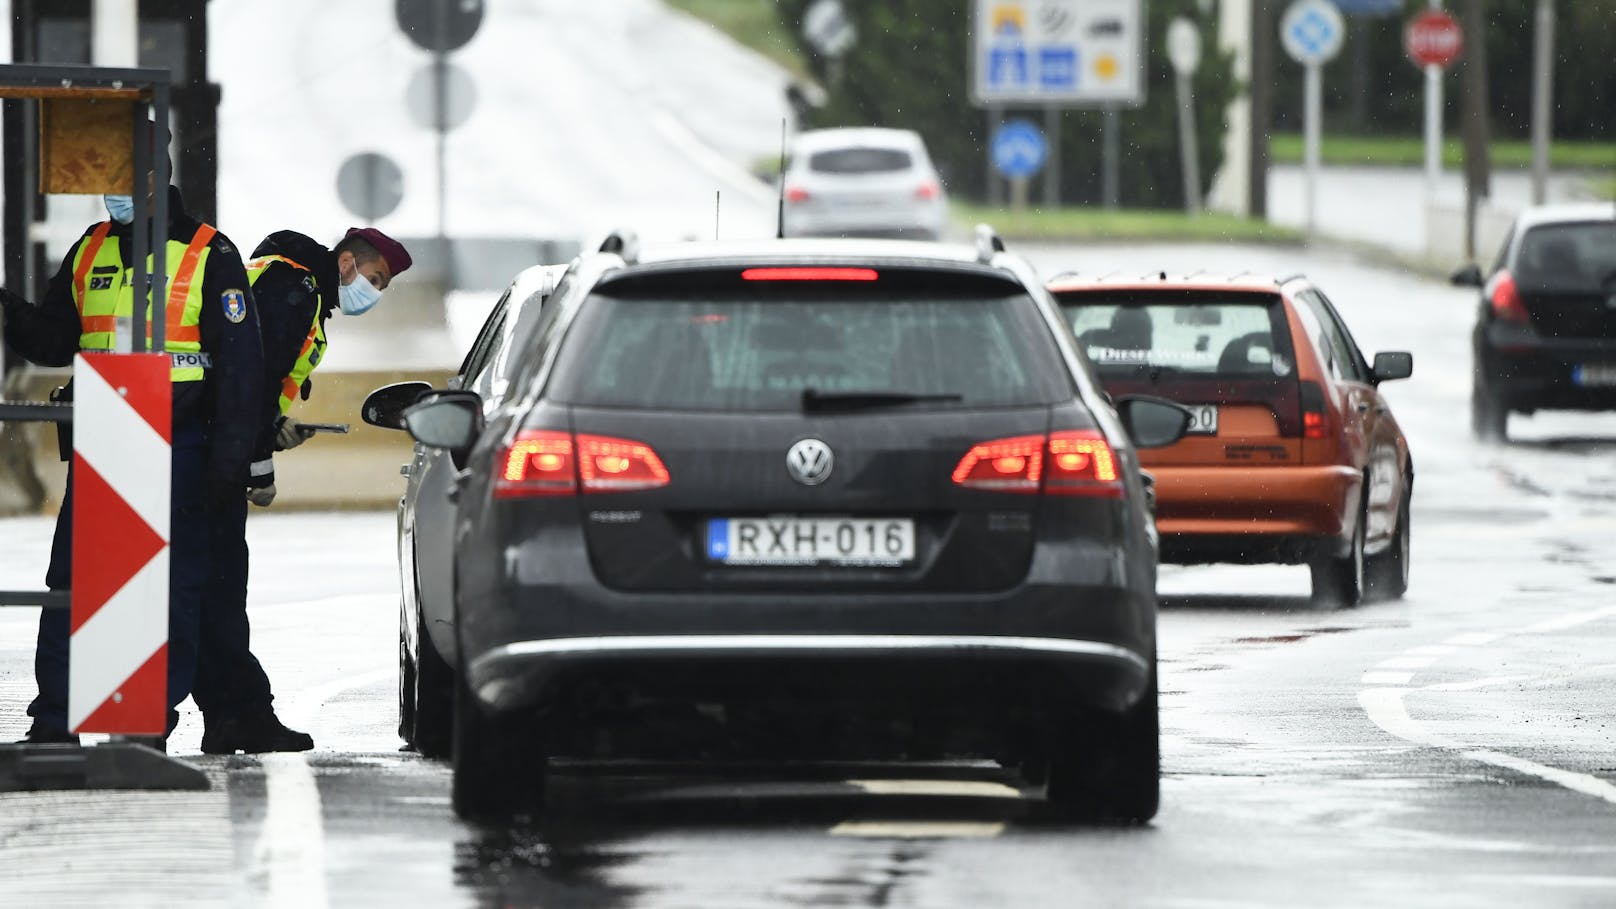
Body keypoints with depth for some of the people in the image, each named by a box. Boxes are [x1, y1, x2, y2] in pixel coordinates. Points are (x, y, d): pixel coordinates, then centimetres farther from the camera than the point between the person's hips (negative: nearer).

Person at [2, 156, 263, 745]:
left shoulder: (209, 256, -3)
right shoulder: (90, 251, 12)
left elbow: (240, 364, -4)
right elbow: (54, 339, 17)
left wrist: (230, 458, -9)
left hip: (177, 447, -4)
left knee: (173, 585, 0)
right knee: (70, 579, 0)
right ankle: (53, 719, 3)